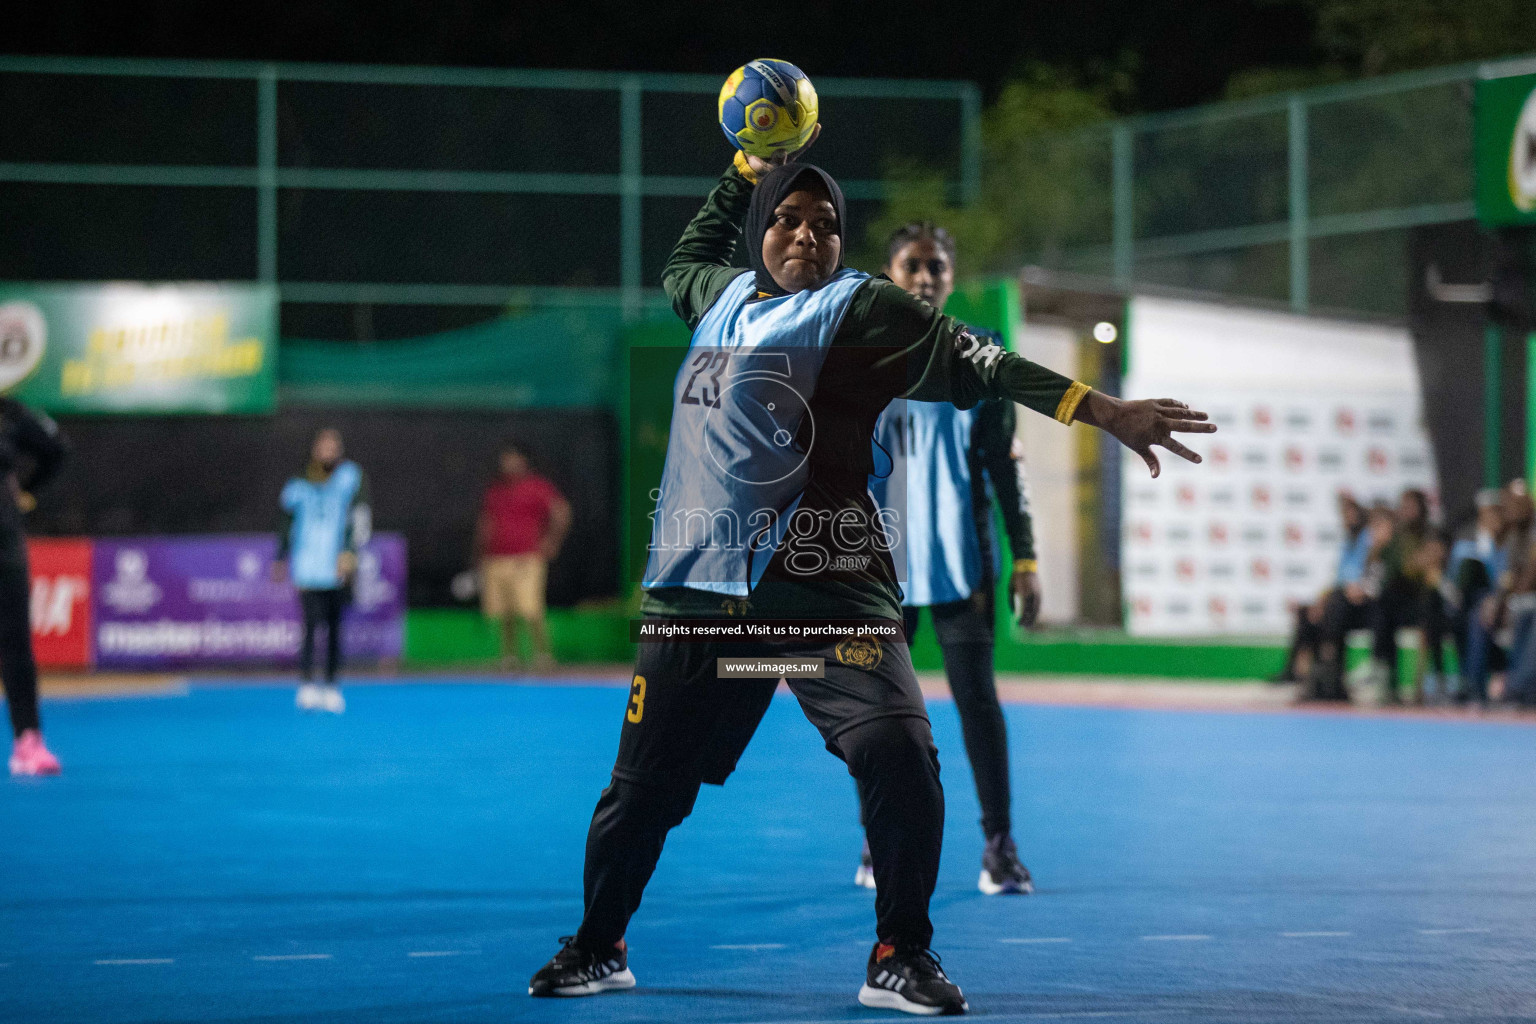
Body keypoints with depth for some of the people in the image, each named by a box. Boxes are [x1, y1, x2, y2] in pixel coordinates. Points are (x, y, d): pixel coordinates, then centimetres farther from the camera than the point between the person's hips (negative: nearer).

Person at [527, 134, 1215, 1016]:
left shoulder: (859, 307, 2)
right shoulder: (725, 295, 18)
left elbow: (972, 362, -7)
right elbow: (685, 260, 42)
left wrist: (1106, 411, -15)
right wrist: (747, 171, 35)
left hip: (825, 587, -4)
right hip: (698, 589, 4)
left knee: (900, 761, -19)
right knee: (646, 782, 7)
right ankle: (599, 948, 27)